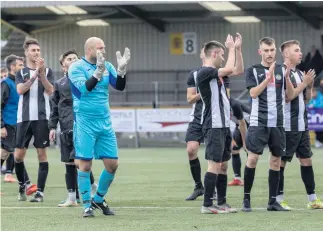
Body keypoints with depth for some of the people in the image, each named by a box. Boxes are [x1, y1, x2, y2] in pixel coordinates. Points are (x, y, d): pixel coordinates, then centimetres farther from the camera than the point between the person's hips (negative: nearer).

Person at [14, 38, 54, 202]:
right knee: (18, 155, -1)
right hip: (24, 118, 1)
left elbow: (50, 91, -6)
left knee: (42, 154, -4)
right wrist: (34, 75, -15)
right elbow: (20, 90, -7)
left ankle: (40, 192, -2)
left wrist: (41, 73, -17)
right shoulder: (21, 73, 10)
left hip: (42, 118, -1)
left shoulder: (47, 71, 8)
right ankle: (22, 185, 22)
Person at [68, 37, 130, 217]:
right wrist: (98, 72, -31)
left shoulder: (107, 66, 9)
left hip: (105, 121, 5)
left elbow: (120, 86, 0)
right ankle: (87, 205, 6)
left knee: (112, 164, 3)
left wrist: (122, 69, -16)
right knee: (85, 164, -4)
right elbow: (84, 88, -21)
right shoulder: (77, 67, -7)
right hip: (85, 122, -5)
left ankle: (99, 199, 22)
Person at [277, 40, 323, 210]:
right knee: (281, 161, -1)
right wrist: (304, 83, -16)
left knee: (306, 159, 9)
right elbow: (286, 97, -21)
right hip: (288, 127, -8)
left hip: (302, 126, 8)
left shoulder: (299, 74, 14)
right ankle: (279, 199, 4)